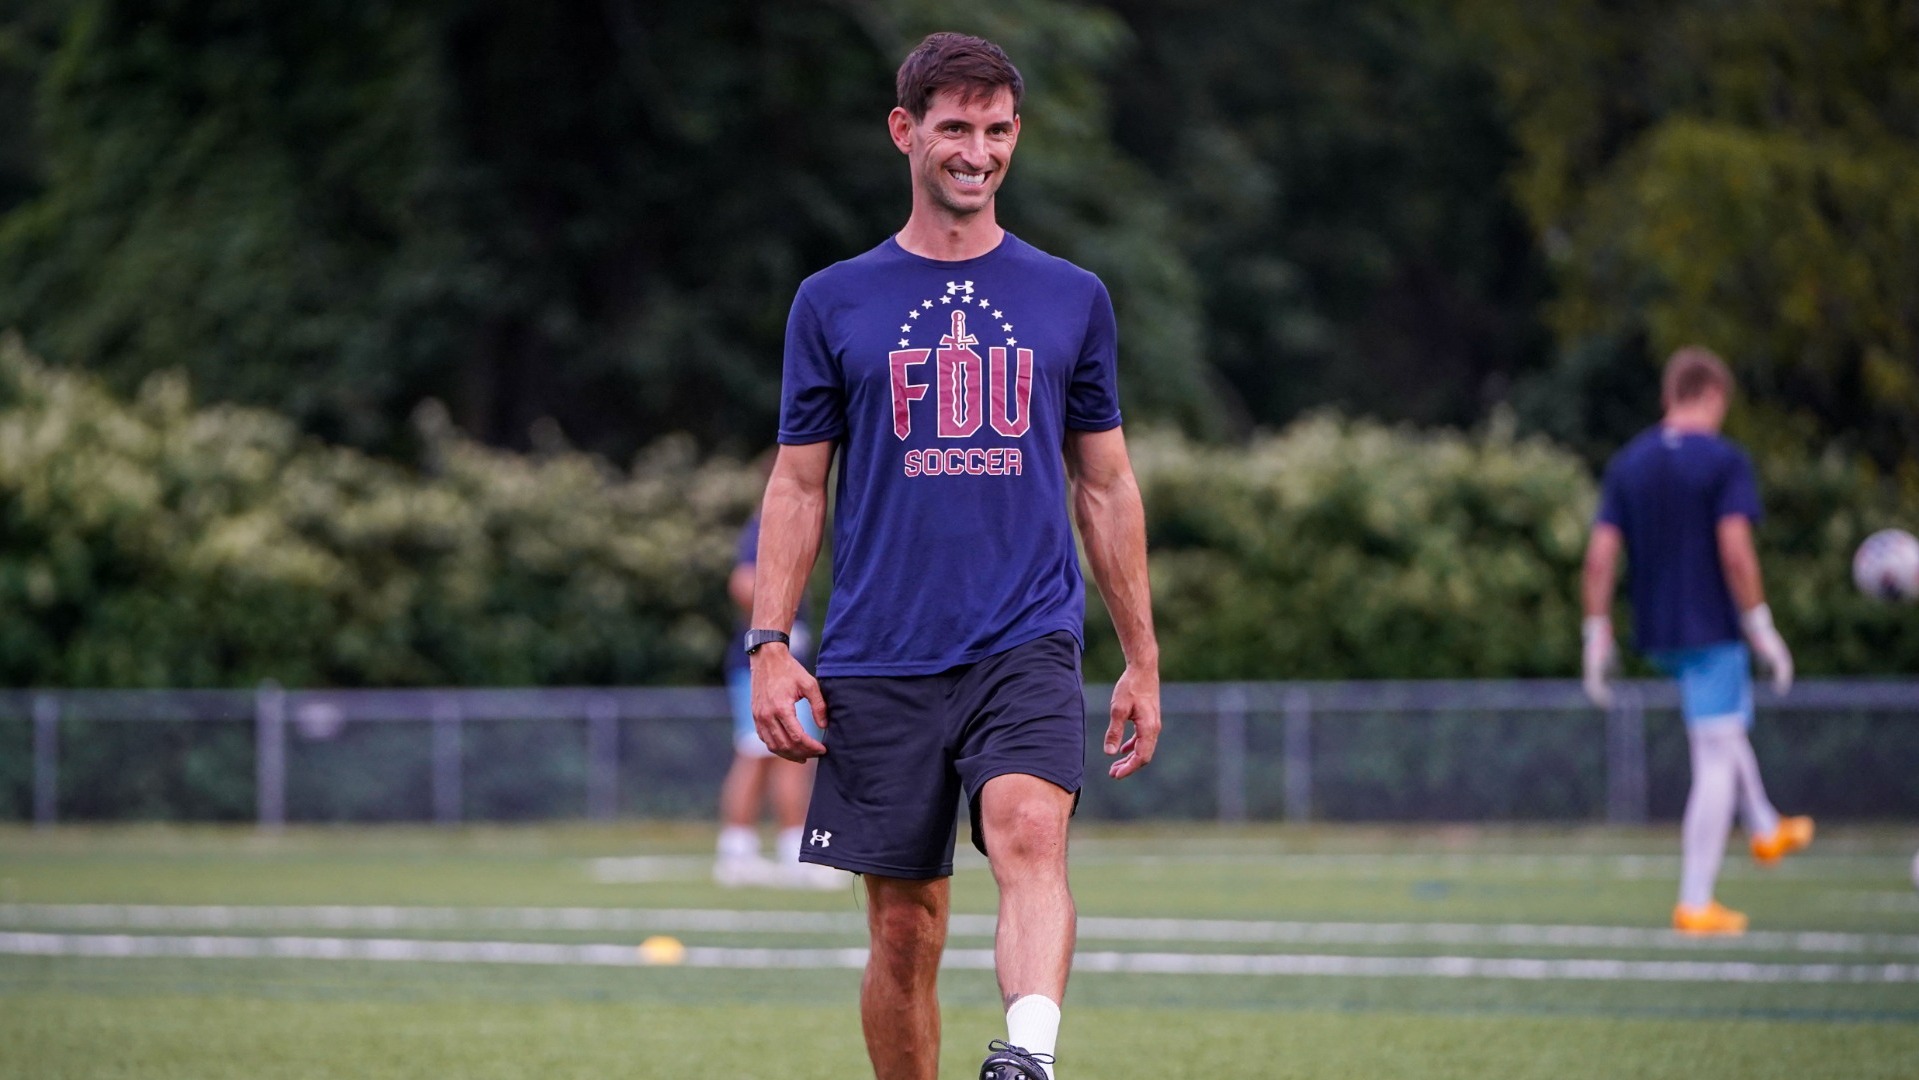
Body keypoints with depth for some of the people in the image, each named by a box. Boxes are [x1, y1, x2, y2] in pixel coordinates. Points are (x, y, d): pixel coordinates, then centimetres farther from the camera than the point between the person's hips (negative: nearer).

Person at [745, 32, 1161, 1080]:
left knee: (1028, 835, -27)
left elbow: (1106, 488, 14)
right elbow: (797, 487, 8)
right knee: (905, 926, 2)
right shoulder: (834, 302, 7)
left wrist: (1142, 660, 12)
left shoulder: (1071, 299, 10)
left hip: (1028, 644, -1)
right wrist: (770, 647, -3)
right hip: (880, 664, 1)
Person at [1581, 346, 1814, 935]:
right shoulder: (1725, 461, -11)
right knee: (1716, 761, -2)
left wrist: (1597, 637, 5)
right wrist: (1762, 631, -12)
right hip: (1711, 625, -7)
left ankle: (1766, 830, 46)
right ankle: (1695, 904, -4)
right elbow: (1735, 551, -19)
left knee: (1729, 720, 32)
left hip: (1656, 632, 7)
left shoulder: (1628, 463, 6)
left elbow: (1601, 555, 1)